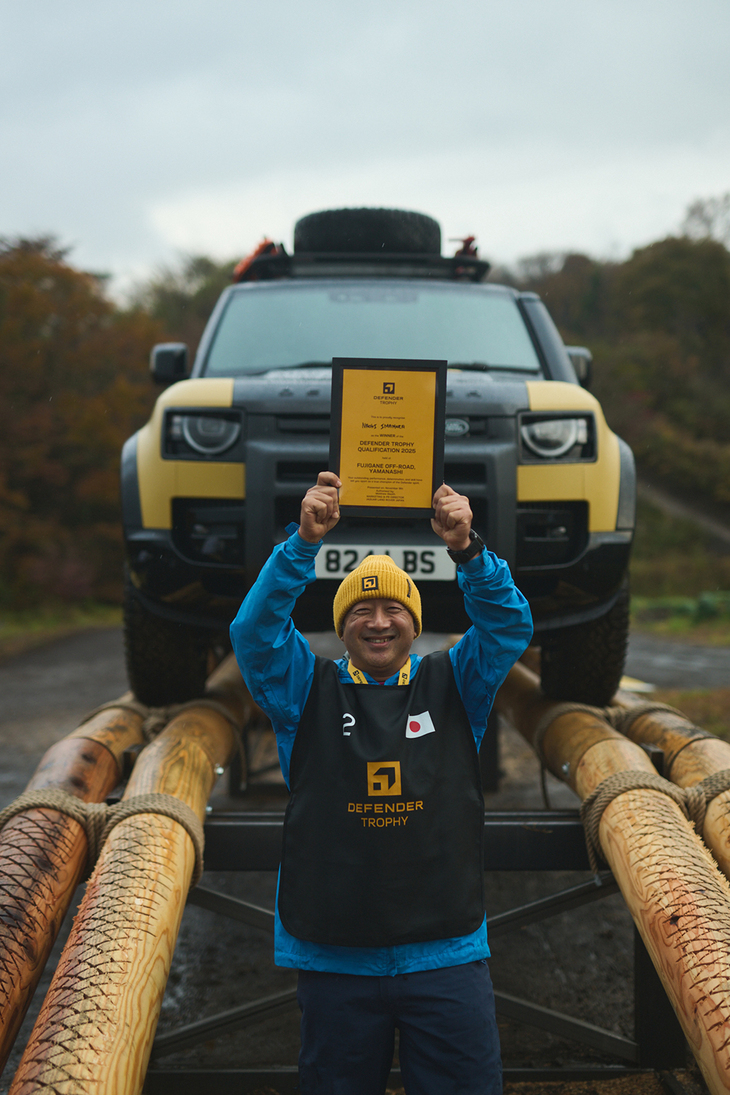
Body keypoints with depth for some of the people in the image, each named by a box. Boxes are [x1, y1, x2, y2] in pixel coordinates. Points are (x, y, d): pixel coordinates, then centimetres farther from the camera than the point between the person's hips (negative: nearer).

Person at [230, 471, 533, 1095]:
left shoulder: (453, 685, 8)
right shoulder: (309, 691, 6)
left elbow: (510, 625, -5)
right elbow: (255, 630, -9)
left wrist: (467, 550, -23)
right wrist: (305, 542, -22)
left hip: (447, 955, 1)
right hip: (335, 956, 0)